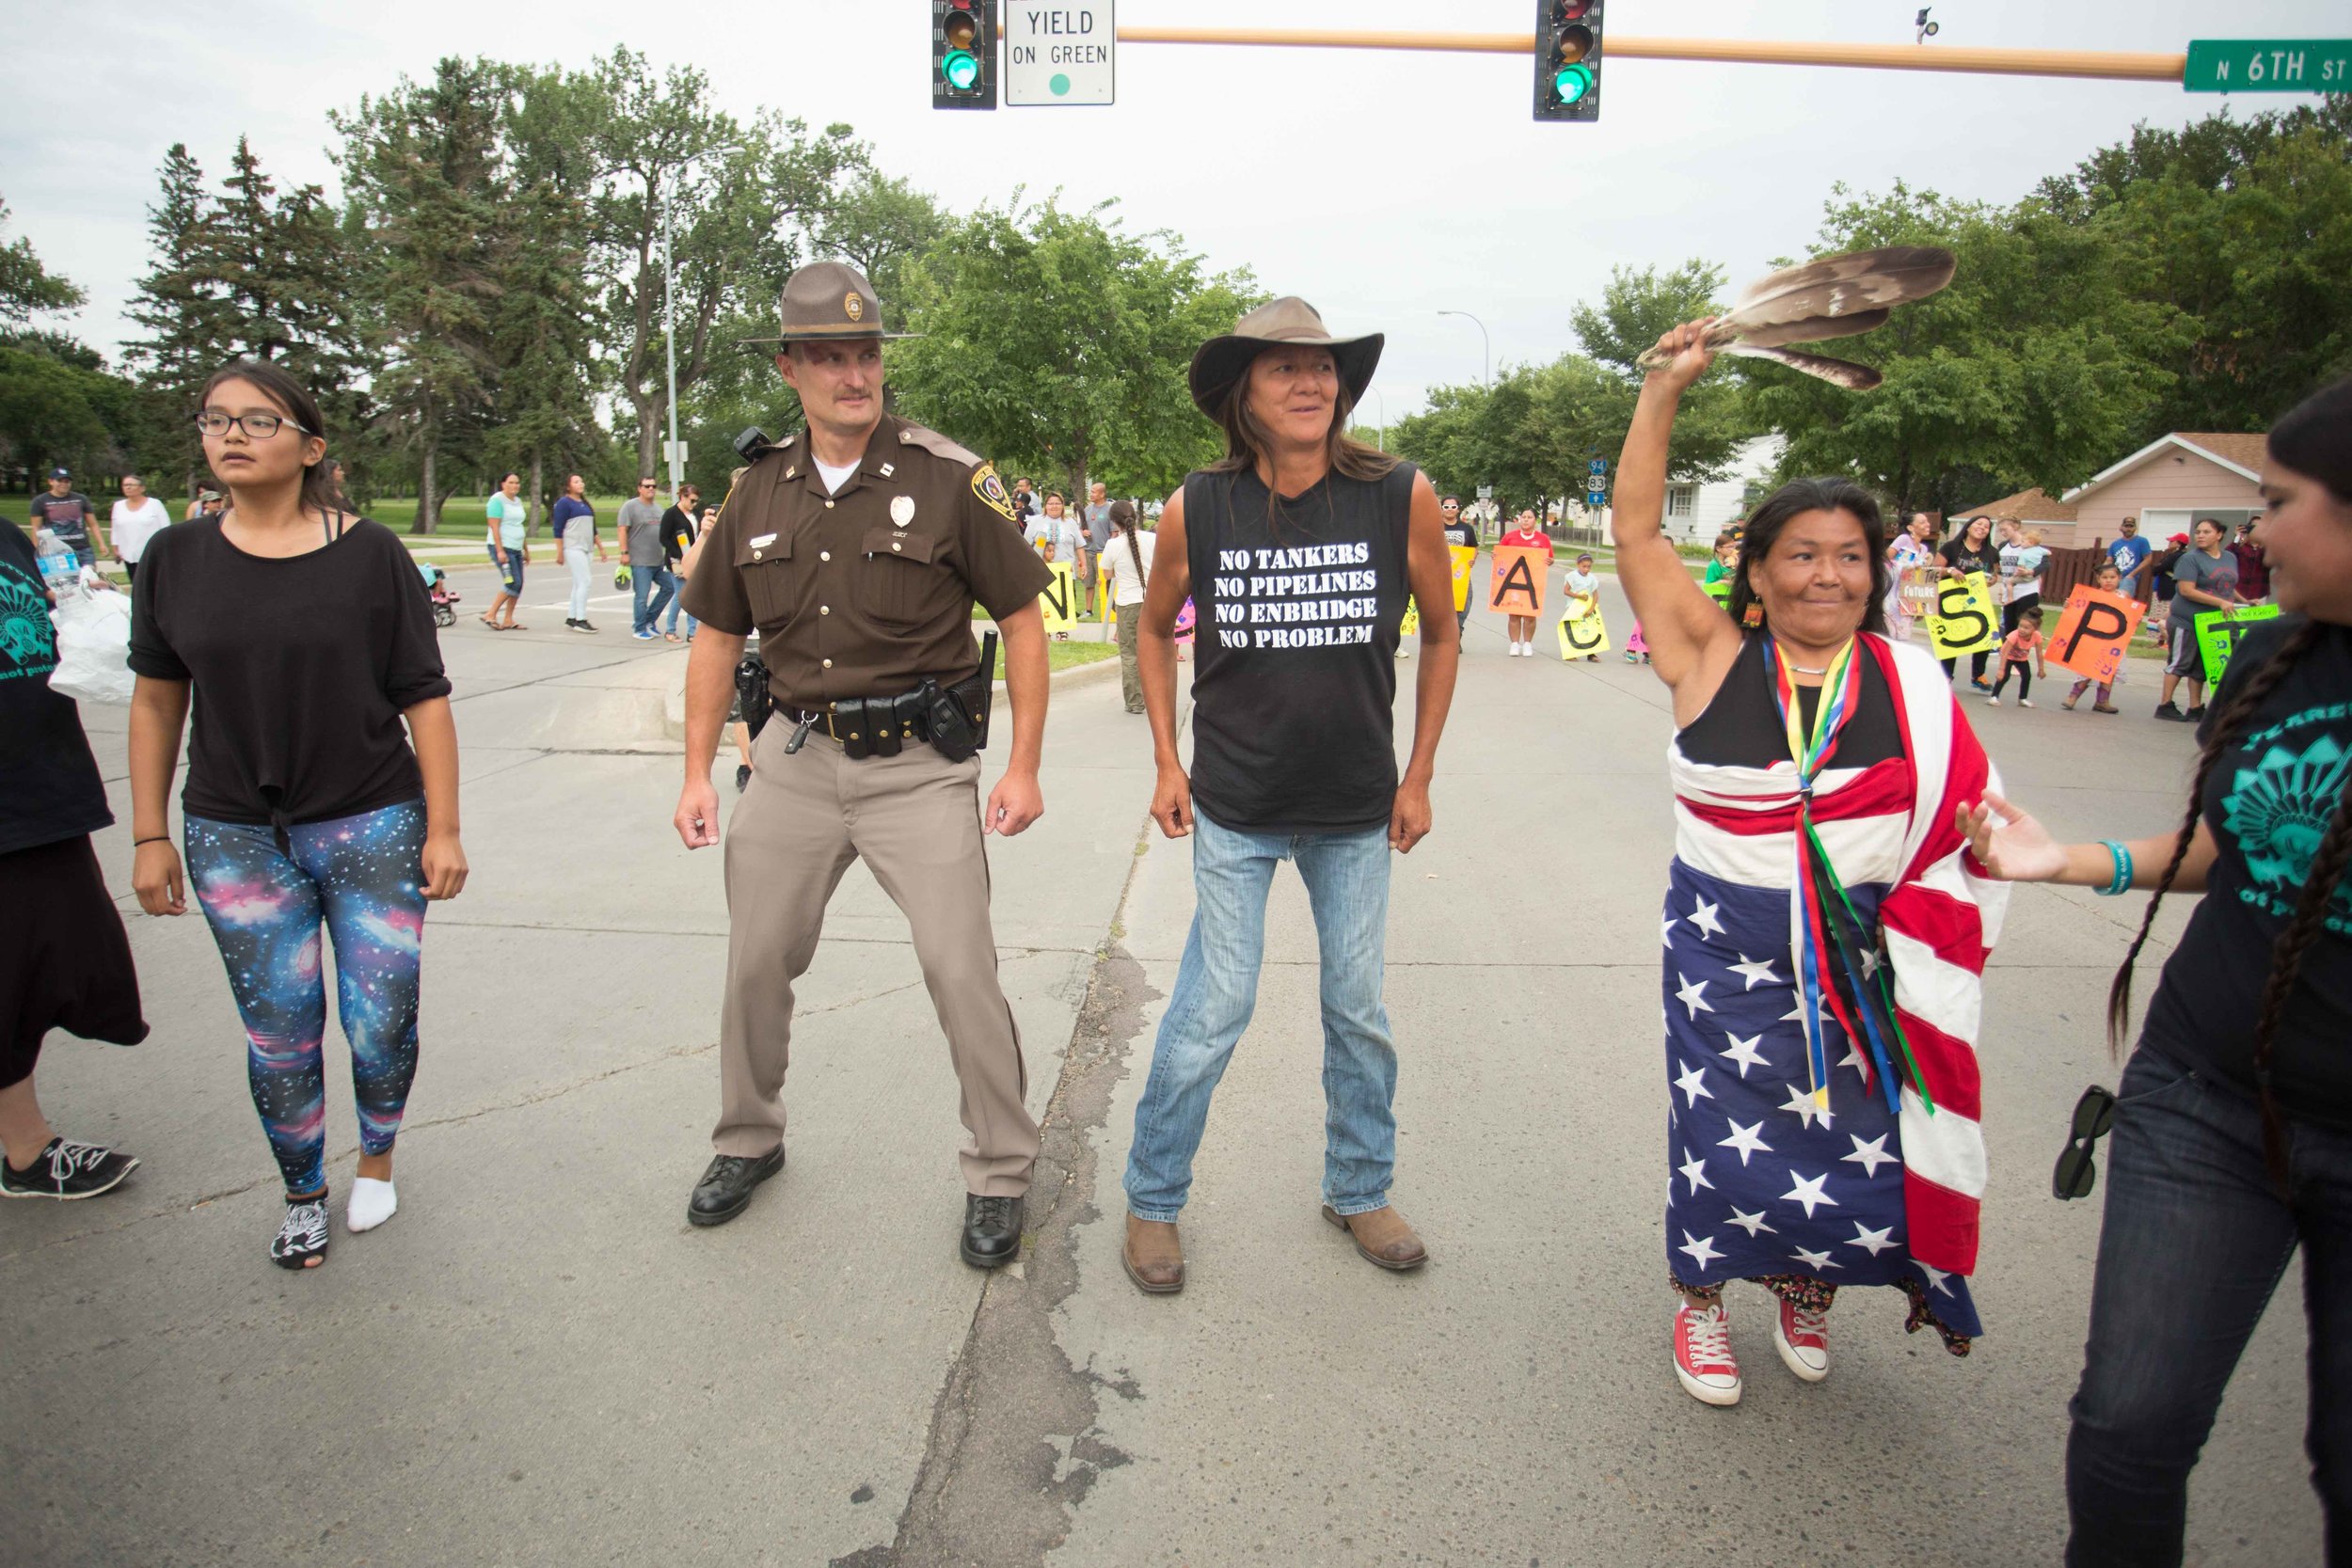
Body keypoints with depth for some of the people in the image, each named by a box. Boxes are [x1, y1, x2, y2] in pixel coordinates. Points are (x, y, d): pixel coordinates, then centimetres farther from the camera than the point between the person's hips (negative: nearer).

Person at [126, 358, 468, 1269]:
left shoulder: (371, 555, -5)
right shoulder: (176, 559, 3)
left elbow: (424, 700, -4)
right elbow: (156, 703, 9)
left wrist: (443, 829, -6)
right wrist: (150, 836, 7)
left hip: (374, 826, -2)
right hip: (237, 839, 2)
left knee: (380, 1025, 2)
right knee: (279, 1034, 8)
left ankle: (376, 1156, 32)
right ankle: (302, 1194, 31)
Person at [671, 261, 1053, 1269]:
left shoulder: (949, 478, -7)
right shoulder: (760, 493, 6)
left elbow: (1022, 619, -3)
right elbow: (717, 636, 14)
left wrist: (1024, 767, -7)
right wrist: (698, 772, 10)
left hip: (917, 765, -4)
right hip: (797, 758, 4)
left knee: (961, 971, -6)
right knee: (756, 961, 12)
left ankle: (1000, 1175, 14)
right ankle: (748, 1141, 36)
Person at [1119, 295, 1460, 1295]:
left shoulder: (1401, 499, -9)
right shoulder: (1194, 511, -8)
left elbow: (1440, 633, 5)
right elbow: (1155, 629, 9)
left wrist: (1418, 776, 4)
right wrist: (1167, 763, 3)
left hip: (1357, 812, 2)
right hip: (1233, 810, -1)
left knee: (1360, 1013, 13)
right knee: (1212, 1009, 1)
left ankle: (1359, 1192, 35)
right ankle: (1151, 1201, 23)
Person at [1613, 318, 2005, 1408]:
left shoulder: (1912, 685, 0)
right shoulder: (1713, 662, -5)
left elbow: (1965, 818, 7)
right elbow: (1636, 533, -8)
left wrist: (1915, 940, -4)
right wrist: (1664, 391, -11)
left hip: (1861, 957, 2)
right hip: (1725, 947, -2)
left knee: (1856, 1132, 12)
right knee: (1721, 1131, 6)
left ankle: (1807, 1291, 41)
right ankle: (1702, 1300, 33)